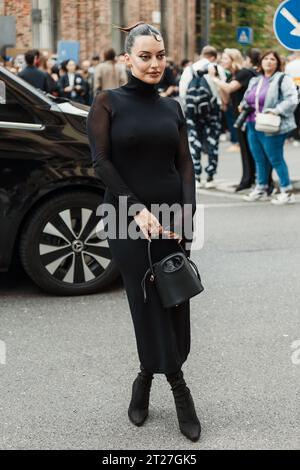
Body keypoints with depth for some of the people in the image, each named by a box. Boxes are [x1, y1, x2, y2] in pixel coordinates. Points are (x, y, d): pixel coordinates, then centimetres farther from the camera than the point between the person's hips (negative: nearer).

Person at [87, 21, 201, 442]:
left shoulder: (172, 107, 9)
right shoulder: (108, 101, -2)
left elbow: (185, 164, 6)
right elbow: (101, 160, -9)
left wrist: (187, 214, -9)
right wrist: (138, 210, -16)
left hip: (171, 215, 4)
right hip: (128, 217, -3)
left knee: (174, 301, 3)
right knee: (149, 303, 0)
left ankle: (146, 380, 21)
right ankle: (179, 389, 12)